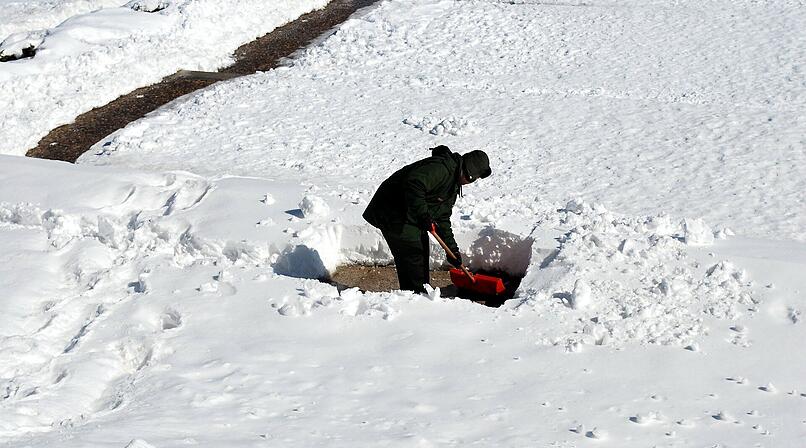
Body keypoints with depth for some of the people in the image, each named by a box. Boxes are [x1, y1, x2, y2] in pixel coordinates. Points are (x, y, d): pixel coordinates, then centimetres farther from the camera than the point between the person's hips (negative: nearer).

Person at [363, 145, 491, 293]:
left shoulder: (454, 186, 12)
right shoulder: (440, 168, -22)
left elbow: (442, 218, 14)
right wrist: (423, 214, -34)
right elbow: (413, 183, -36)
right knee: (413, 255, -10)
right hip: (392, 213, -11)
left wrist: (452, 249, 9)